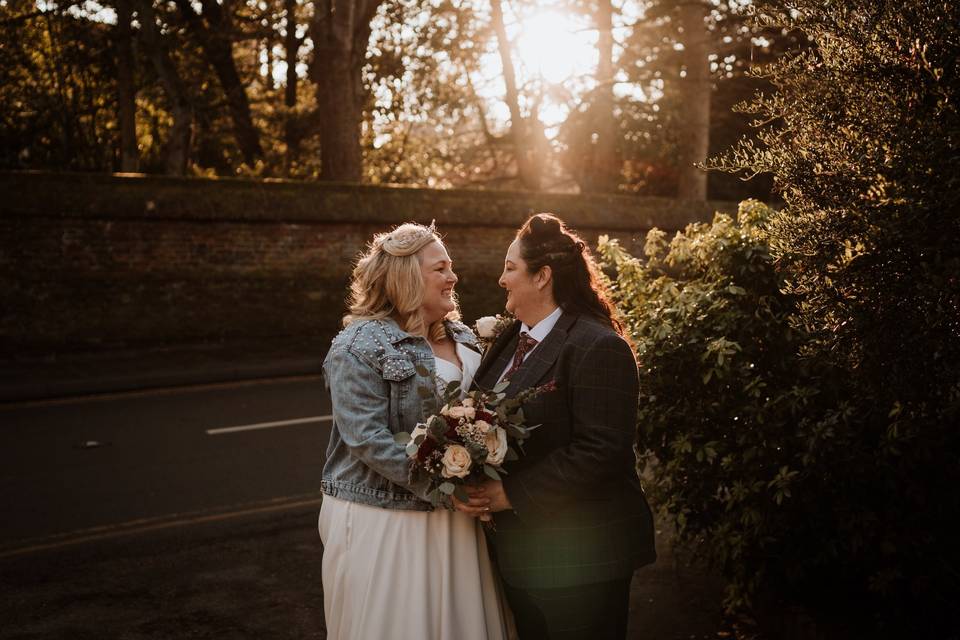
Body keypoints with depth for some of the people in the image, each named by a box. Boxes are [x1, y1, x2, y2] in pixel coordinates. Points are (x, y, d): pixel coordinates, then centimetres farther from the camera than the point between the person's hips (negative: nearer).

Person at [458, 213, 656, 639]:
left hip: (580, 560, -8)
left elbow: (600, 453, -23)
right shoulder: (508, 341, 11)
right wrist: (472, 486, -5)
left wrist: (512, 494, -20)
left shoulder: (598, 348, -17)